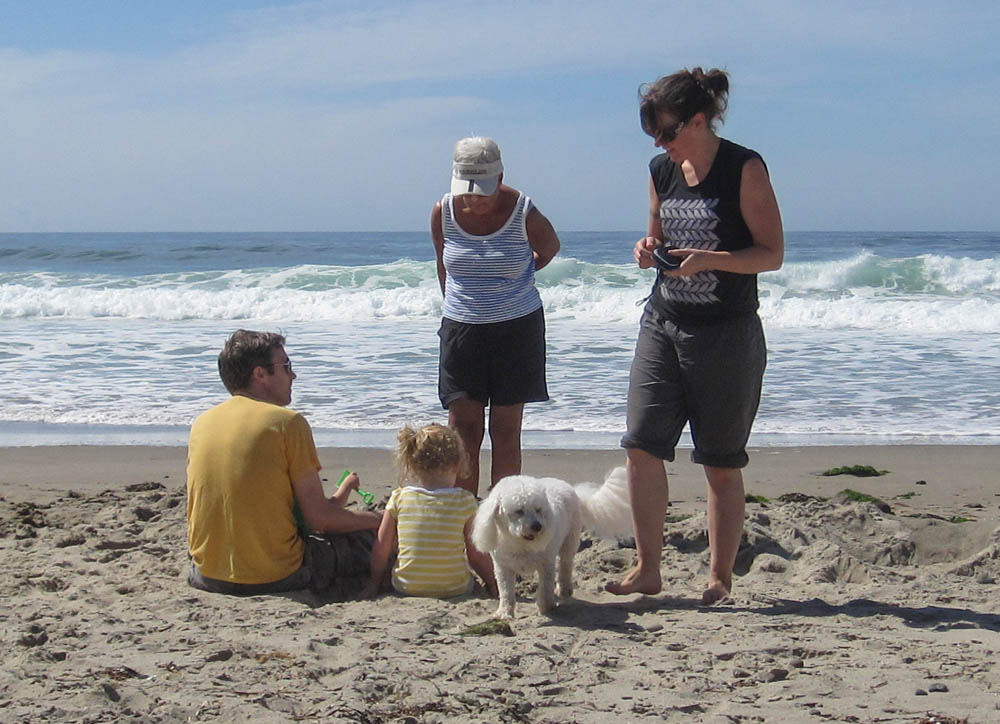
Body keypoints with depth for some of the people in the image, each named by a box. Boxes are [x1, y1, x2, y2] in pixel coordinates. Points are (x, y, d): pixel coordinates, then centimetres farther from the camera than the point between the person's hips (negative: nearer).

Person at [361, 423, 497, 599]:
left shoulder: (399, 499, -7)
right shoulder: (464, 501, -11)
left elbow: (381, 550, -1)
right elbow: (476, 555, -5)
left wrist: (374, 584, 17)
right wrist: (493, 585, 12)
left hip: (407, 587, 2)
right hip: (454, 589, -2)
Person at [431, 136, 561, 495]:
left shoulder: (524, 214, -12)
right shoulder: (443, 213, -6)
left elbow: (548, 250, 10)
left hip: (517, 328, -2)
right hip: (461, 329, 2)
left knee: (505, 432, 0)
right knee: (463, 431, -4)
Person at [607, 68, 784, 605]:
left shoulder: (744, 169, -10)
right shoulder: (662, 170, 8)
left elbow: (772, 253, -11)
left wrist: (708, 259, -25)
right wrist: (648, 251, -3)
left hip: (727, 332, -5)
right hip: (662, 323, 5)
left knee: (722, 464, 3)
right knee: (641, 445, -4)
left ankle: (720, 578, 13)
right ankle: (647, 569, 6)